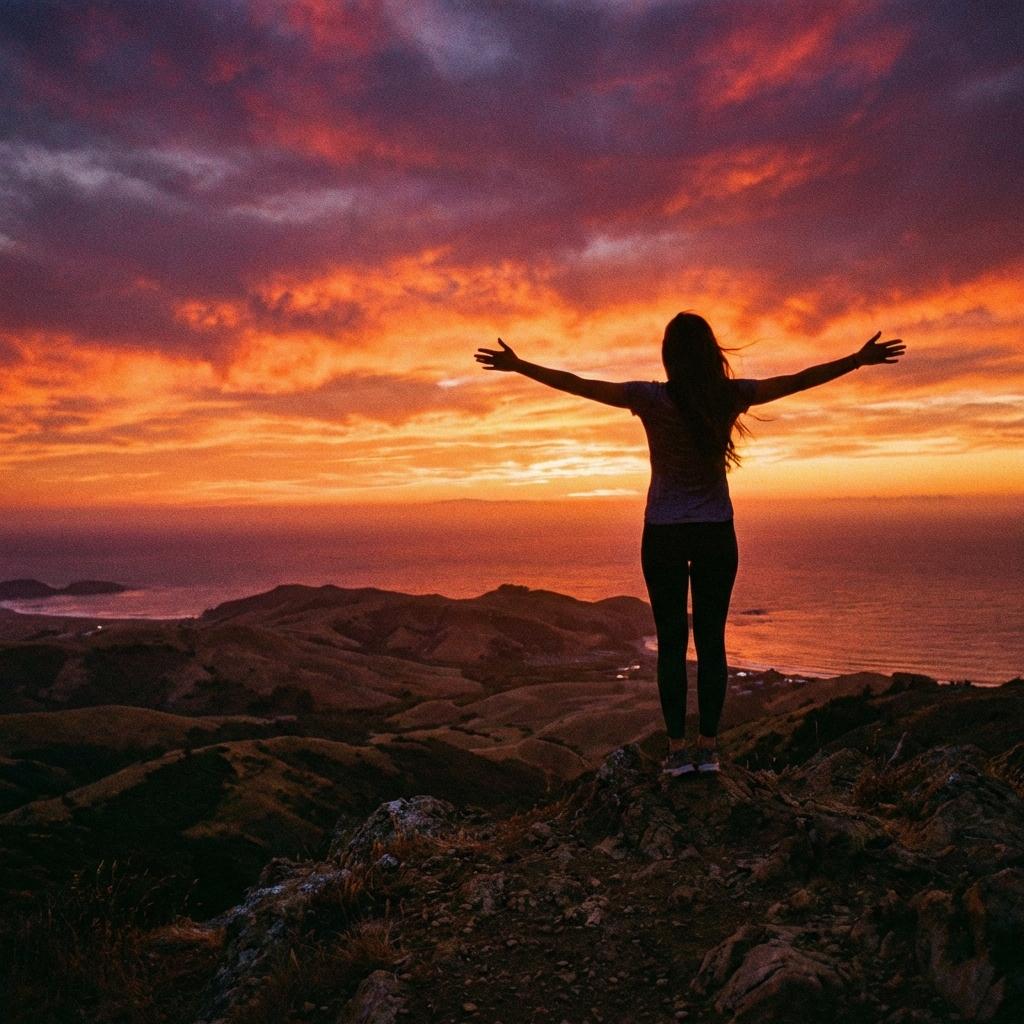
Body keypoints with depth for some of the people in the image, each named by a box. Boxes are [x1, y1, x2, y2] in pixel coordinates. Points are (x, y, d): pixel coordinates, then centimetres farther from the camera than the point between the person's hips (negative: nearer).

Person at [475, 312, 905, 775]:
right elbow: (799, 380, 4)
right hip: (717, 534, 2)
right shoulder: (730, 396, -6)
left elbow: (577, 385, -9)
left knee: (671, 641, 3)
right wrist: (860, 359, 16)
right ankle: (708, 746, 10)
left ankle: (678, 748, 4)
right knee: (711, 641, 7)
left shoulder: (653, 399, -13)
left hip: (664, 535, -2)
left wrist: (518, 365, 0)